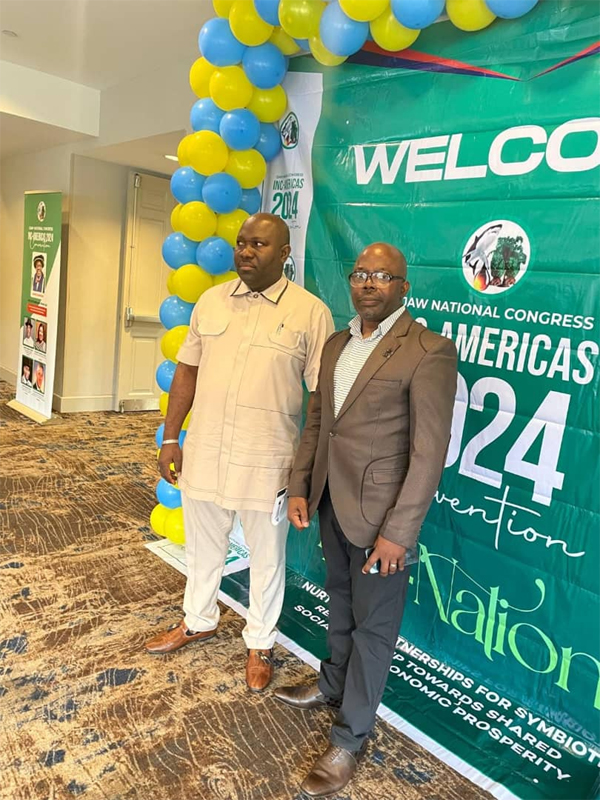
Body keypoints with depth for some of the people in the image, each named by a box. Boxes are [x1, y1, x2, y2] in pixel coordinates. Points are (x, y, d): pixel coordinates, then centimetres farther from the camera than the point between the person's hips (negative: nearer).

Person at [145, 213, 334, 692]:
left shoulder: (310, 312, -9)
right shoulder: (211, 301, 5)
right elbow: (187, 371, 9)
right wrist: (170, 439, 8)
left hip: (267, 463, -4)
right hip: (203, 454, 4)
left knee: (266, 557, 14)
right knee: (202, 547, 22)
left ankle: (260, 643, 37)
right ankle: (198, 622, 48)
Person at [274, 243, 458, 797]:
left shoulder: (428, 352, -15)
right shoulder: (336, 345, 8)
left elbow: (429, 452, -17)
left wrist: (398, 531, -18)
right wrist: (300, 488, 8)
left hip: (379, 512, -6)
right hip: (331, 502, 7)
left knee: (373, 623, 10)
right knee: (341, 602, 25)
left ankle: (349, 739, 28)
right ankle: (332, 686, 48)